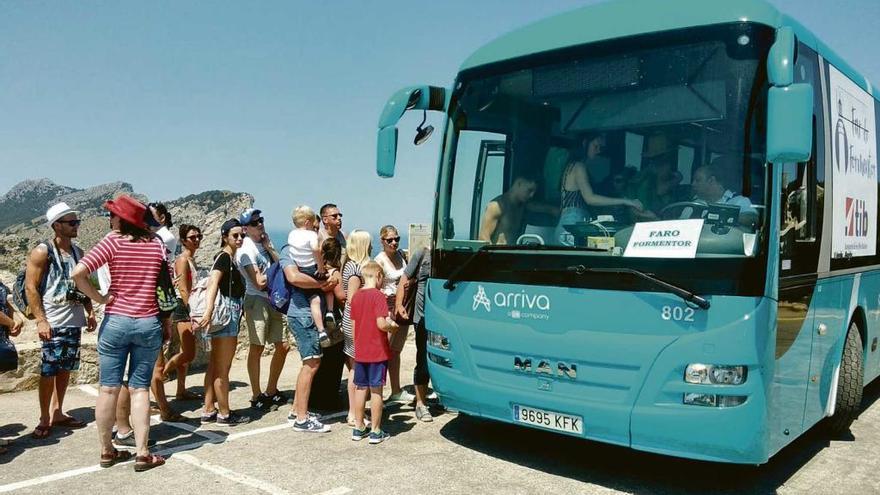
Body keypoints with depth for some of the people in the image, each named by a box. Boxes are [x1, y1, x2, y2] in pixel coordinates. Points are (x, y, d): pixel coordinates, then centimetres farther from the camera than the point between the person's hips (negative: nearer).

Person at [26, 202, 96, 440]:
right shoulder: (42, 252, -7)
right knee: (49, 371, -2)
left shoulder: (77, 251, 13)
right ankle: (45, 419, 9)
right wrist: (40, 320, -17)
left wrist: (89, 312, 13)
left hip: (74, 320, 6)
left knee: (66, 369, 12)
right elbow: (31, 288, -11)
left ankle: (58, 413, 23)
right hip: (53, 322, -6)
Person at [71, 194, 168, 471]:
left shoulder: (114, 240, -6)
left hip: (115, 321, -1)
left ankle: (106, 451, 20)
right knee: (140, 389, 6)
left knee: (108, 388, 9)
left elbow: (78, 273, -16)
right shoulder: (157, 244, 2)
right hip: (148, 323, 1)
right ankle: (142, 454, 6)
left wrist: (98, 298, -4)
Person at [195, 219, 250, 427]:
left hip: (230, 314, 10)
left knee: (215, 366, 13)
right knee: (223, 368, -2)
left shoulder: (230, 258, 15)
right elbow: (212, 283, -27)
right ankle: (224, 414, 6)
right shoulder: (224, 256, -12)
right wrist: (208, 311, -40)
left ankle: (208, 411, 20)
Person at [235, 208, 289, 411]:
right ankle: (256, 397, 8)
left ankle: (271, 391, 24)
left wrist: (269, 248, -6)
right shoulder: (246, 250, -10)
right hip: (257, 300, -8)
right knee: (257, 348, -2)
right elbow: (259, 282, -16)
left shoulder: (265, 242, 14)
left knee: (283, 346, 11)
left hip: (273, 300, 8)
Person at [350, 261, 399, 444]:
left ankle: (358, 428, 22)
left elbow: (353, 325, 11)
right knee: (376, 390, 2)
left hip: (360, 352, 6)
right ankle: (376, 431, 8)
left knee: (360, 388, 13)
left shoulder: (356, 297, 6)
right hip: (377, 352, -6)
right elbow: (381, 324, -22)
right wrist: (393, 326, -3)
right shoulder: (379, 296, -14)